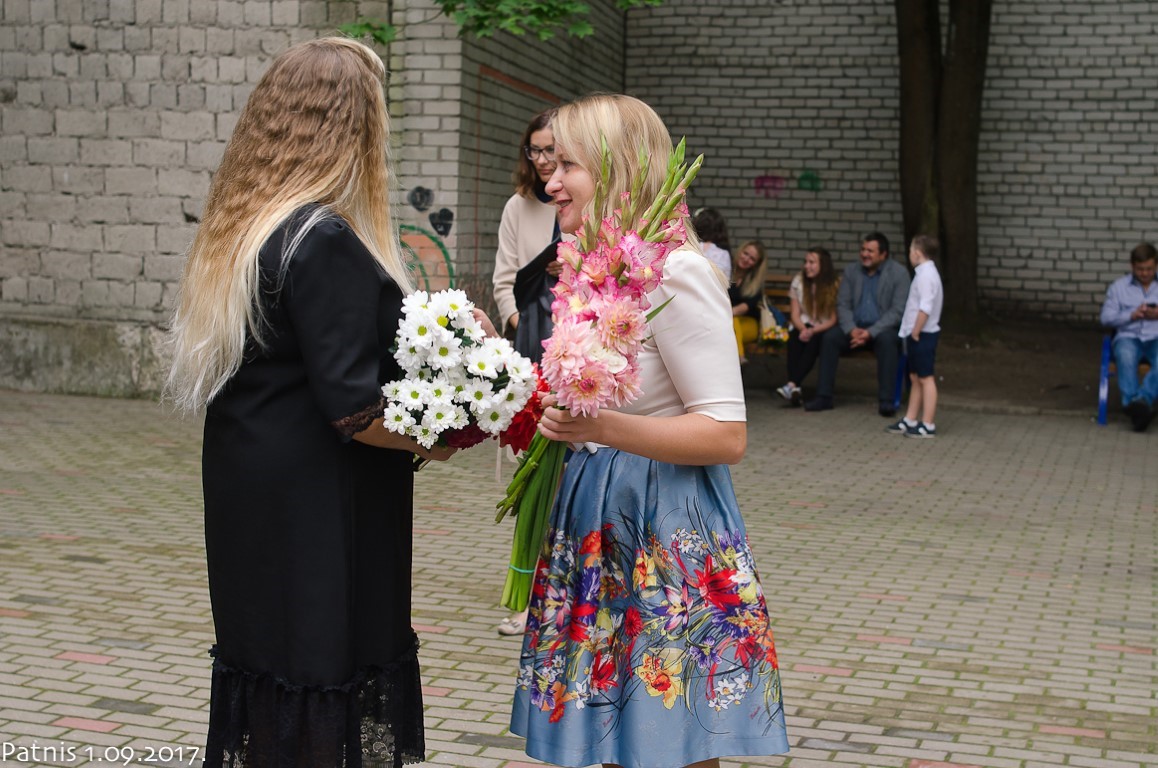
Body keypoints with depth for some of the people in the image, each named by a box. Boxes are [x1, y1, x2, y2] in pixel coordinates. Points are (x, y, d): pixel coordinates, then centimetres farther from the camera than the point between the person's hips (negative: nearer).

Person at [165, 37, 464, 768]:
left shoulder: (239, 228, 9)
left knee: (266, 699, 17)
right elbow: (353, 408, -23)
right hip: (317, 517, -9)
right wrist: (435, 439, -6)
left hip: (249, 501, 9)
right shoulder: (326, 242, -20)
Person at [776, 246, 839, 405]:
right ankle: (795, 388, -45)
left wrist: (813, 331, -23)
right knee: (795, 338, -32)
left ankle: (792, 385, -47)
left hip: (823, 330, -2)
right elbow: (795, 315, 3)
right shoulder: (798, 282, 7)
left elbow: (833, 320, -7)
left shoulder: (834, 285, -2)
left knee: (814, 340, -35)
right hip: (803, 327, 2)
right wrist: (803, 329, -18)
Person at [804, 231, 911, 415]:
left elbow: (897, 311, -12)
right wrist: (852, 330, -16)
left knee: (887, 340, -37)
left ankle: (886, 401, -34)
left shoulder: (899, 273, -4)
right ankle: (823, 397, -19)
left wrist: (870, 333, -22)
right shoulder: (851, 271, 9)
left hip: (882, 329, -3)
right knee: (829, 336, -24)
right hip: (855, 328, 3)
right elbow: (842, 305, 4)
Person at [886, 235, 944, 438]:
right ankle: (910, 421, 22)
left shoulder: (926, 275, -18)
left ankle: (928, 425, -1)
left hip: (923, 335, -10)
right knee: (915, 377, 14)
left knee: (925, 378, -5)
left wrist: (915, 331, -19)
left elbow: (925, 308, -25)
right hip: (919, 334, 10)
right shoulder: (925, 273, 14)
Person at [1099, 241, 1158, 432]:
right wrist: (1131, 315, -5)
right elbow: (1106, 318, 11)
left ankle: (1142, 400, -48)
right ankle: (1134, 406, -48)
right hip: (1128, 336, -1)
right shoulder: (1118, 286, 17)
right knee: (1126, 357, -38)